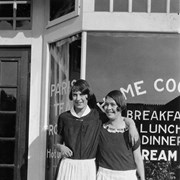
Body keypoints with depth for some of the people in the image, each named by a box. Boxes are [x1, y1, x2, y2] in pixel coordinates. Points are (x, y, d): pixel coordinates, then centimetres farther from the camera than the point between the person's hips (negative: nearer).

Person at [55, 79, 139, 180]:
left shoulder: (97, 116, 2)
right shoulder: (64, 117, 4)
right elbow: (58, 143, 14)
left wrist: (132, 125, -11)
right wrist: (61, 147, -7)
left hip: (88, 167, 0)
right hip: (68, 166, 1)